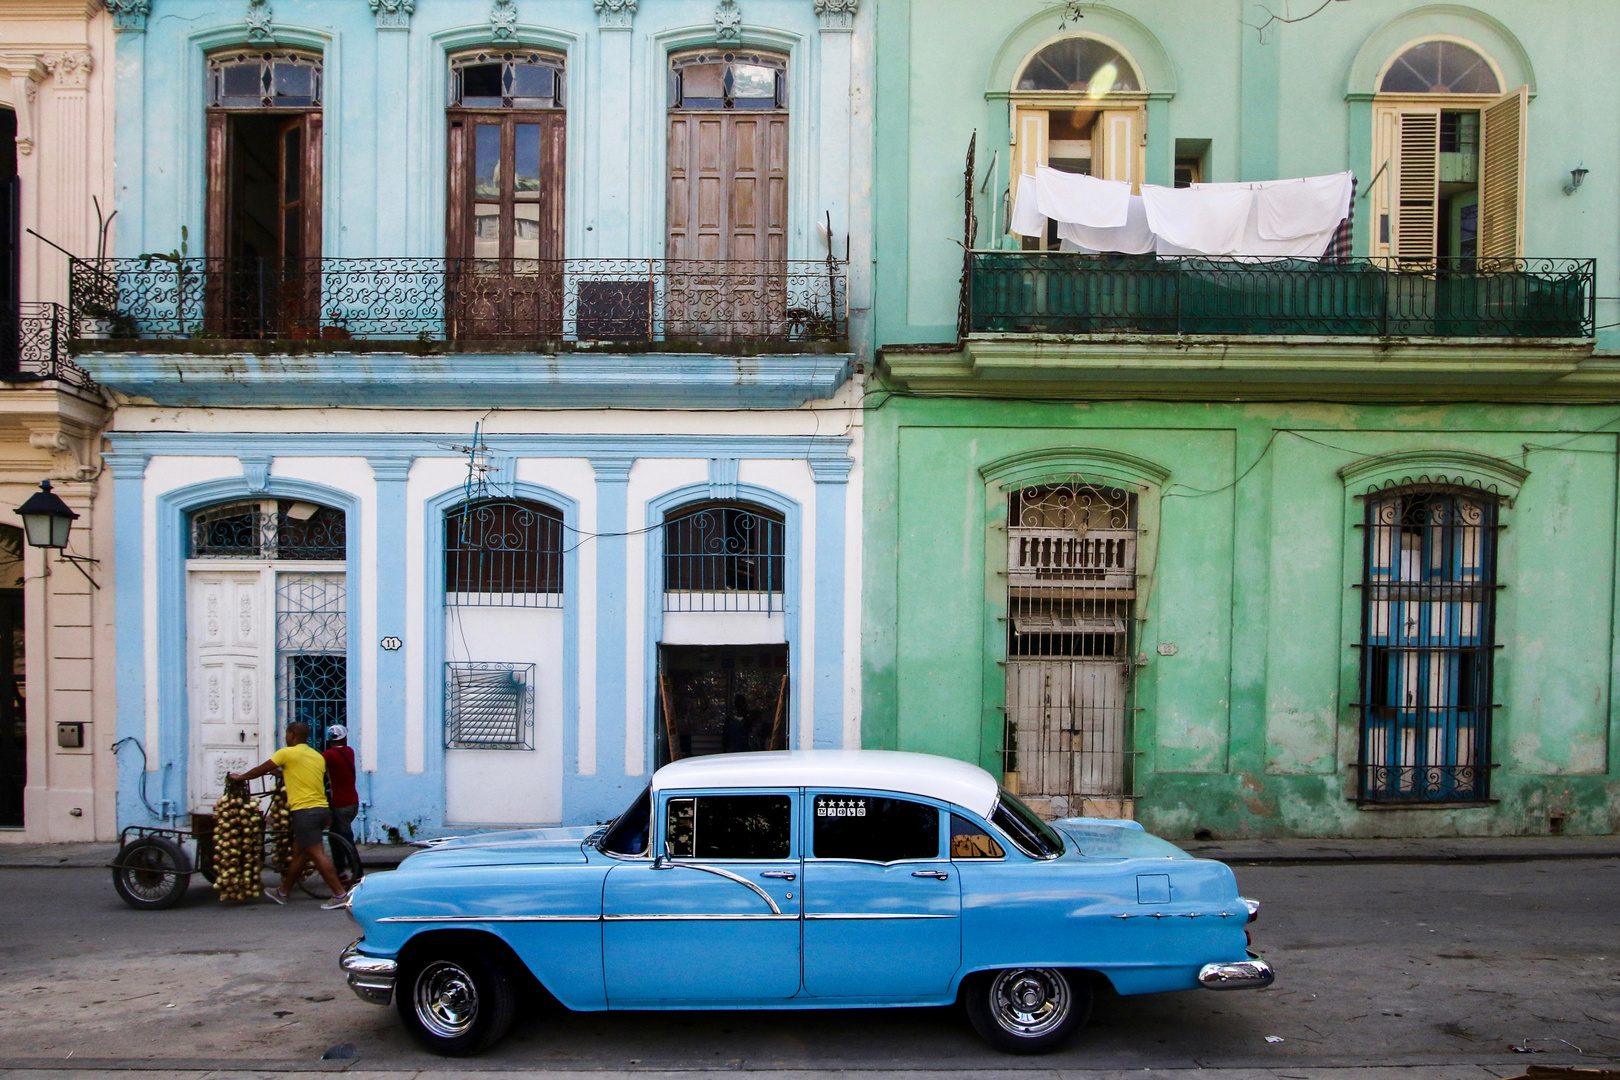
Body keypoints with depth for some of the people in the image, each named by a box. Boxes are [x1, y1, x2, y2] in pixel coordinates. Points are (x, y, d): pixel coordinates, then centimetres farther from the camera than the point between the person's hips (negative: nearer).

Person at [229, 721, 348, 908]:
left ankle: (340, 894, -13)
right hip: (322, 809, 8)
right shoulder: (318, 757, 16)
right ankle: (283, 892, 33)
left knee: (317, 855, -9)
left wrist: (240, 777, 26)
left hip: (304, 810, -8)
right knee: (299, 853, 20)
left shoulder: (287, 753, -2)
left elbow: (260, 770, 8)